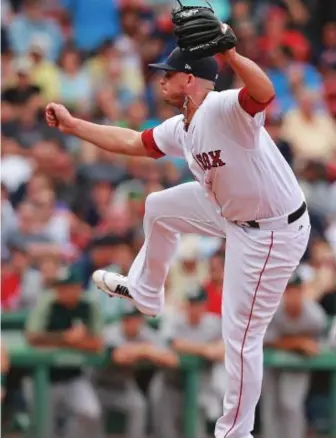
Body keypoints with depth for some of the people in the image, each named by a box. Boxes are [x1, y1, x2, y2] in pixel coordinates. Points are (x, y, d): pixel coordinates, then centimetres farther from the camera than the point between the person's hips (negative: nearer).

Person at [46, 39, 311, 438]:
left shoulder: (224, 109, -29)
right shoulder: (179, 130, 1)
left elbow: (265, 93, -50)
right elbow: (129, 142, 17)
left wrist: (230, 55, -66)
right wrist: (72, 125, 21)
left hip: (271, 235, -9)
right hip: (231, 212, 9)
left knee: (240, 337, -1)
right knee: (159, 208, 28)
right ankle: (145, 292, 51)